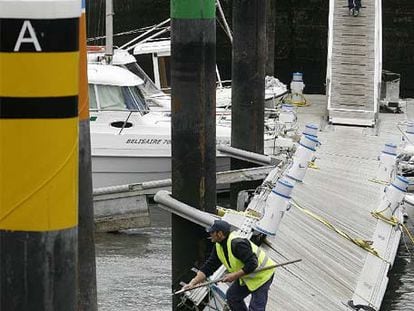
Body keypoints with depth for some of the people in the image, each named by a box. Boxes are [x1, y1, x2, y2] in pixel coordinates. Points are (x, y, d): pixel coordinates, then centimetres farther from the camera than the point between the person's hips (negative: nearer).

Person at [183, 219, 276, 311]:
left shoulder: (238, 244, -32)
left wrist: (234, 276, -30)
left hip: (262, 275, -10)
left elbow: (252, 265, -34)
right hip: (246, 276, 10)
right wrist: (193, 282, -6)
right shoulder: (219, 246, -2)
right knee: (231, 296, 14)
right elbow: (209, 266, 1)